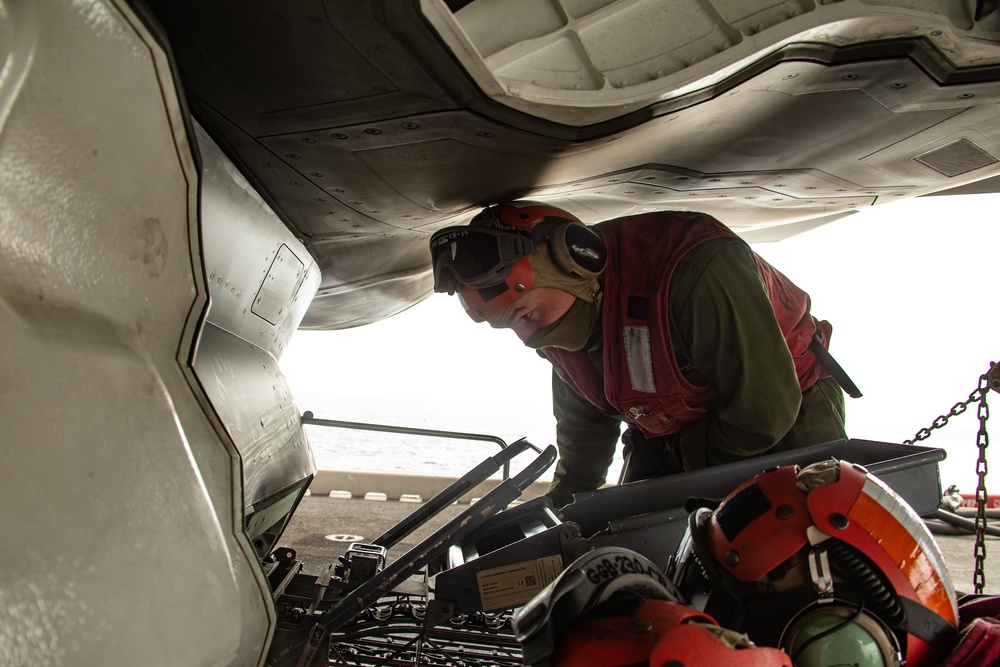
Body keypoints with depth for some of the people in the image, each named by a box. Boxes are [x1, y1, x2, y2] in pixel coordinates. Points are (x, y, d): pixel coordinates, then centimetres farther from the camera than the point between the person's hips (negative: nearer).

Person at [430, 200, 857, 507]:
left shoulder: (694, 268, -37)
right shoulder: (560, 323, -10)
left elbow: (765, 408, -30)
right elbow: (584, 423, 9)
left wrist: (681, 459, -19)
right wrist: (565, 501, 8)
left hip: (784, 419, -5)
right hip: (666, 431, 6)